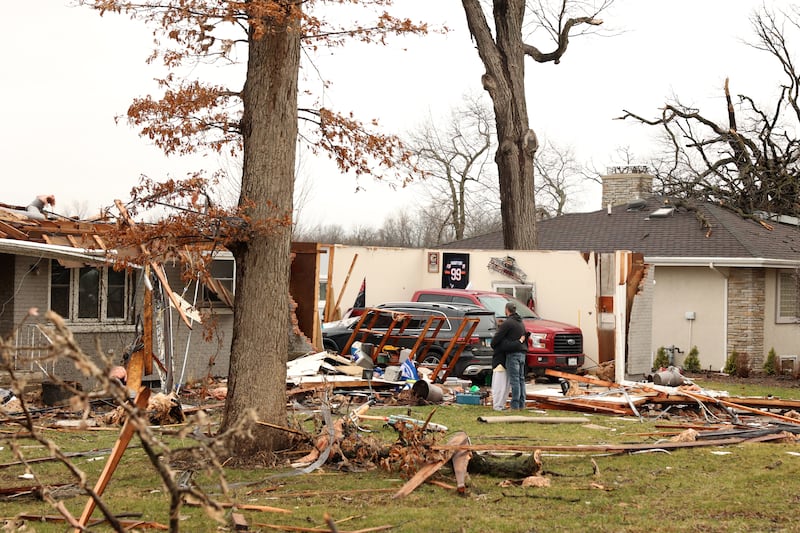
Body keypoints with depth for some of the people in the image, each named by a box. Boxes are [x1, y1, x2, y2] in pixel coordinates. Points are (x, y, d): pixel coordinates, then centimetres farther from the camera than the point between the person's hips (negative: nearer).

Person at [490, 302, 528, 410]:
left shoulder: (507, 323, -10)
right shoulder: (521, 323, 17)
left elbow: (497, 337, -11)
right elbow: (525, 336, 22)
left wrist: (492, 345, 6)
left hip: (513, 353, -8)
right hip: (522, 353, 8)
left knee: (514, 380, -9)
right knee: (521, 379, 10)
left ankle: (515, 405, -10)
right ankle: (522, 403, 12)